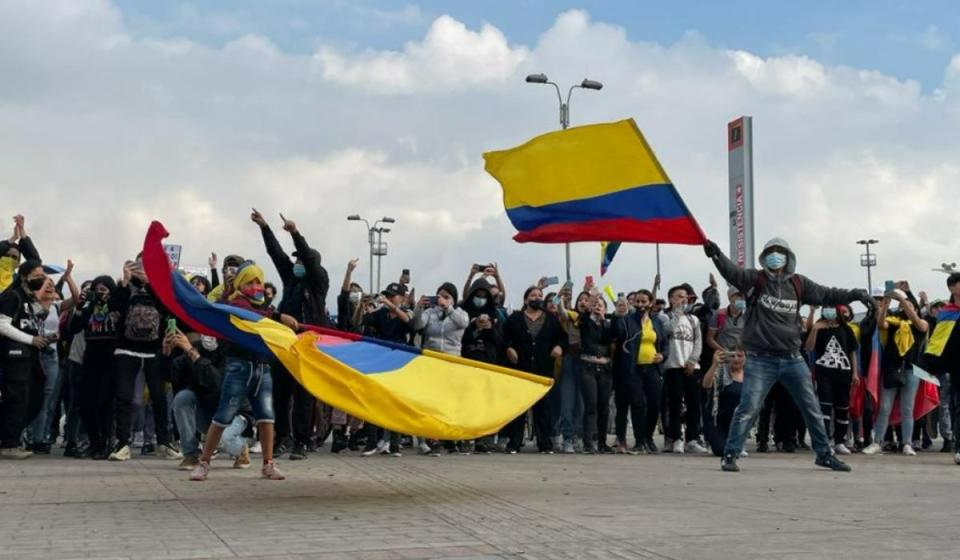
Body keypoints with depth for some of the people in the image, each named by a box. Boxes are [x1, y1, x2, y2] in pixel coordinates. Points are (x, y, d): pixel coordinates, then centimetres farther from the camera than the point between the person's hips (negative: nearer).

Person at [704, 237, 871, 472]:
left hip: (793, 360, 4)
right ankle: (730, 455, 1)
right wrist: (716, 254, -39)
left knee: (812, 408, 11)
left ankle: (825, 454, 25)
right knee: (748, 408, -8)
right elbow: (731, 271, -20)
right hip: (761, 360, -4)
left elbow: (826, 295, 12)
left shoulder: (798, 284, 7)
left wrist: (855, 294, -1)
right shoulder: (755, 279, -3)